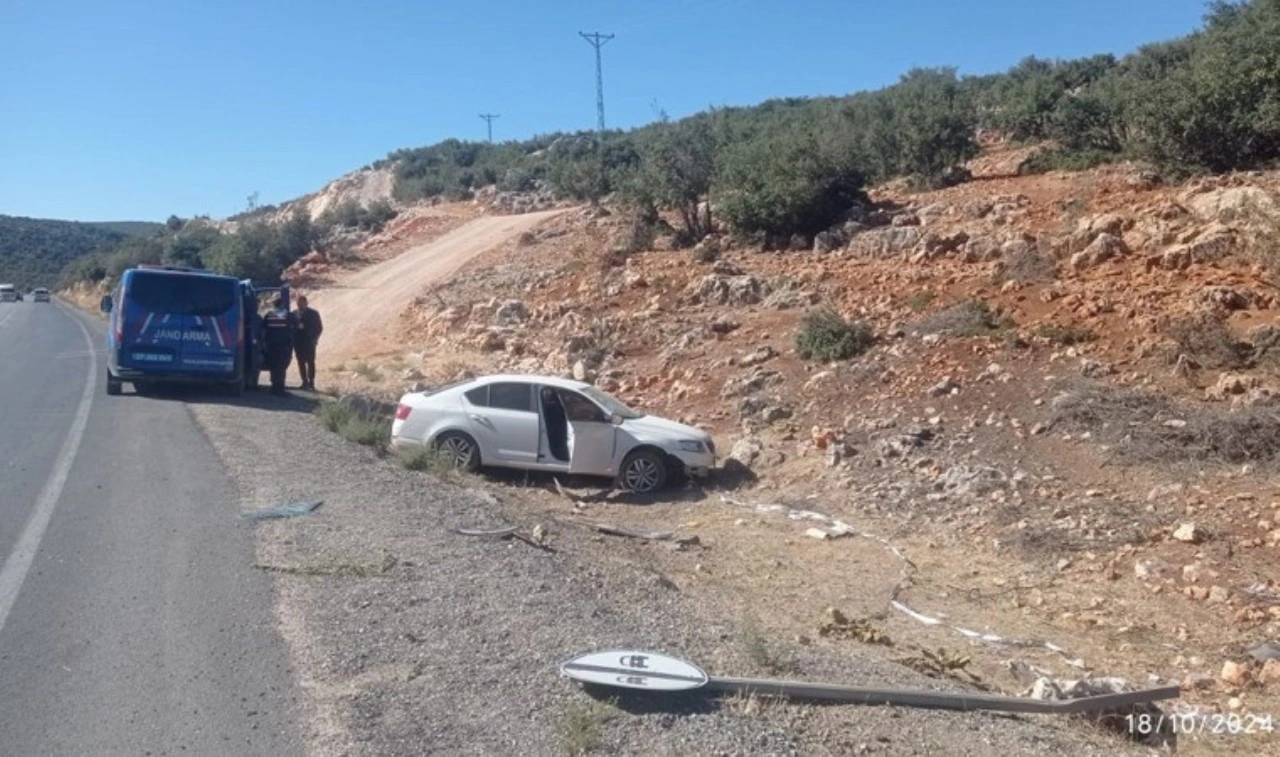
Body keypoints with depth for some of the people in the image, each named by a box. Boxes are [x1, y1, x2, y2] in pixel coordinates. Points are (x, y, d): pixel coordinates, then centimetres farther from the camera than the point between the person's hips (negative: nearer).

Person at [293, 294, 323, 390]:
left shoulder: (313, 313, 2)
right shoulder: (293, 314, 8)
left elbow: (319, 327, 2)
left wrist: (314, 339, -7)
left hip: (309, 342, -3)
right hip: (298, 342, 3)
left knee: (310, 362, -3)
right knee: (301, 362, 4)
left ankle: (311, 382, 0)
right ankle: (305, 382, 9)